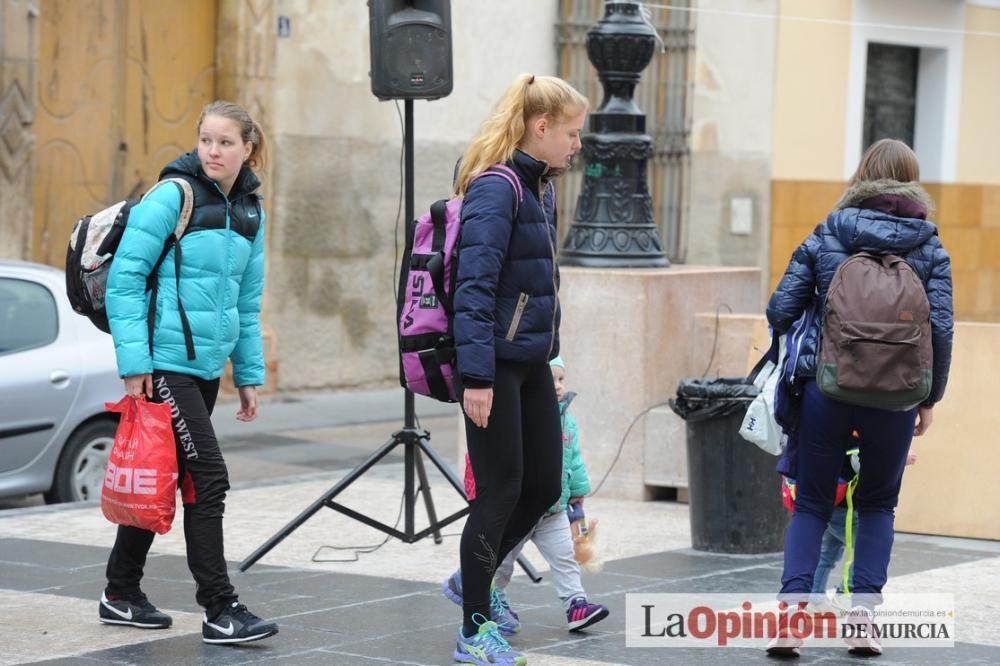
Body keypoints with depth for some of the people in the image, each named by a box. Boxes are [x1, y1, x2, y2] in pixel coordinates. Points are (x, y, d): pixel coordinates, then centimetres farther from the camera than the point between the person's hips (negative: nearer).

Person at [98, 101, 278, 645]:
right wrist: (134, 360, -17)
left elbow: (247, 303, 18)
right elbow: (124, 280, -12)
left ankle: (121, 594, 25)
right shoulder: (174, 197, -10)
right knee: (207, 478, -10)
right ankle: (219, 609, -5)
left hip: (206, 366, 7)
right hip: (165, 364, -7)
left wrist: (249, 375, 15)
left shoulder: (250, 211, 11)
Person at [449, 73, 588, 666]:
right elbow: (475, 285, -21)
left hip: (532, 361, 9)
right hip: (494, 362, -9)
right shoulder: (496, 188, -16)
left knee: (545, 485, 11)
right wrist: (476, 376, -24)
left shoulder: (542, 188, 12)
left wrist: (550, 351, 16)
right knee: (501, 490, -2)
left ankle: (475, 578, 31)